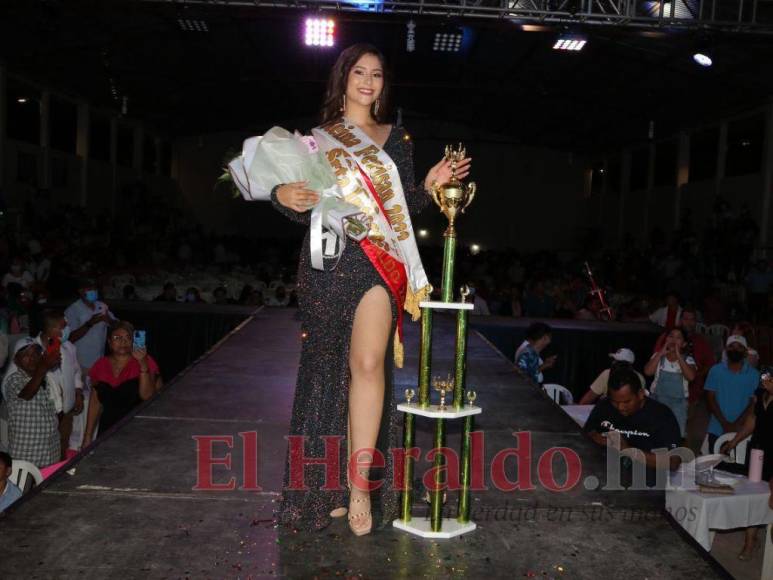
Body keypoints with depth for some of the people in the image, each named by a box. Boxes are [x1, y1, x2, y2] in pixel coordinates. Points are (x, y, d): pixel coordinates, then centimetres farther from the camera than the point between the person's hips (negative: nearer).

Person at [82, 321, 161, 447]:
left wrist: (143, 364, -26)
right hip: (107, 430, 3)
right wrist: (88, 436, 10)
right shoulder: (101, 365, 7)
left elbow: (147, 396, -18)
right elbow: (95, 403, 11)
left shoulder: (145, 362, -5)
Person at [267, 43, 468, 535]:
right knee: (329, 369, 5)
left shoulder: (397, 138, 14)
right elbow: (306, 212, 7)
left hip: (379, 260, 0)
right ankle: (328, 485, 19)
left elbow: (404, 205, 13)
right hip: (327, 262, 0)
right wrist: (284, 196, -14)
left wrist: (429, 186, -4)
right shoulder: (316, 139, 11)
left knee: (367, 362, -18)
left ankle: (360, 482, -9)